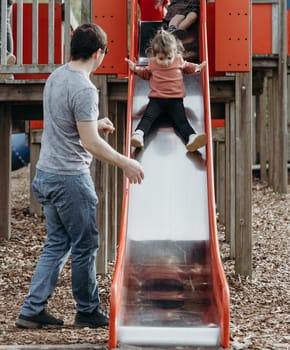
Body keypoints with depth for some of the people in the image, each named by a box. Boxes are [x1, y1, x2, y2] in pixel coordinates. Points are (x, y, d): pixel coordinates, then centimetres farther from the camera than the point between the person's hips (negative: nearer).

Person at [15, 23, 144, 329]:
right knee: (84, 247, 6)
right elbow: (90, 143, -23)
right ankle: (88, 312, 19)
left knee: (56, 244, 15)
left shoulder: (55, 77, 8)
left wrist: (95, 124, 30)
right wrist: (125, 164, -13)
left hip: (45, 174, 9)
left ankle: (32, 310, 14)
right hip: (70, 179, -9)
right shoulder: (84, 89, -21)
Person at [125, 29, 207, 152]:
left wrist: (197, 67, 13)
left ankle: (192, 138, -42)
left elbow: (187, 67, 30)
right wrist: (136, 69, 13)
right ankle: (138, 134, -42)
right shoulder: (152, 63, 8)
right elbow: (146, 73, 29)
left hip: (176, 99, -1)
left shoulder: (179, 61, 8)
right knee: (148, 117, -22)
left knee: (181, 120, -20)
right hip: (156, 99, 1)